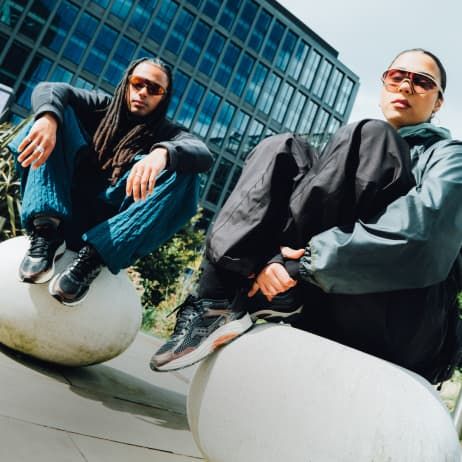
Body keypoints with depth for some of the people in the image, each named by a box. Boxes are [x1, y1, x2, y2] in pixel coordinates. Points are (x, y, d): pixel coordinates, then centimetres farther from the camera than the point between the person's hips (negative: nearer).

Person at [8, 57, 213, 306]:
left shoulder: (168, 134, 9)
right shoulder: (102, 107, 15)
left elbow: (203, 154, -15)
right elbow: (48, 89, -3)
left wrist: (162, 153, -38)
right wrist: (48, 117, -28)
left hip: (112, 224, -1)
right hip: (61, 206, 2)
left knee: (184, 176, -21)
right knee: (58, 111, -8)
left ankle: (92, 257, -31)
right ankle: (46, 231, -26)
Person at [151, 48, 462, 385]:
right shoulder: (349, 156, 27)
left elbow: (424, 225, -11)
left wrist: (309, 262, -19)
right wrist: (271, 258, -14)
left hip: (404, 319, -4)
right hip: (324, 311, 4)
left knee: (368, 139, -16)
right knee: (283, 151, -3)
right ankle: (218, 303, -19)